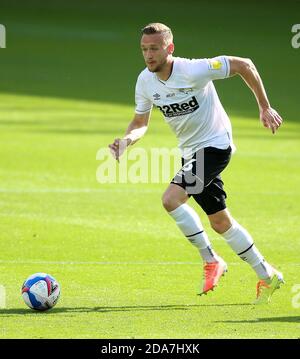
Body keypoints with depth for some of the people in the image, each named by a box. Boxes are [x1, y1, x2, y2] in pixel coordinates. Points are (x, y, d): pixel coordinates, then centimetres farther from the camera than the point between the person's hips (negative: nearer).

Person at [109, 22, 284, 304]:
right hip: (190, 151, 8)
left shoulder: (193, 71, -24)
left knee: (171, 199, -24)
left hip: (215, 144, -8)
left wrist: (264, 107, -12)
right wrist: (126, 140, -14)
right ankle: (267, 276, 27)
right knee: (220, 222, 12)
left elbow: (244, 64, -17)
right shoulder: (145, 81, -4)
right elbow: (141, 123, 9)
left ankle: (211, 261, -7)